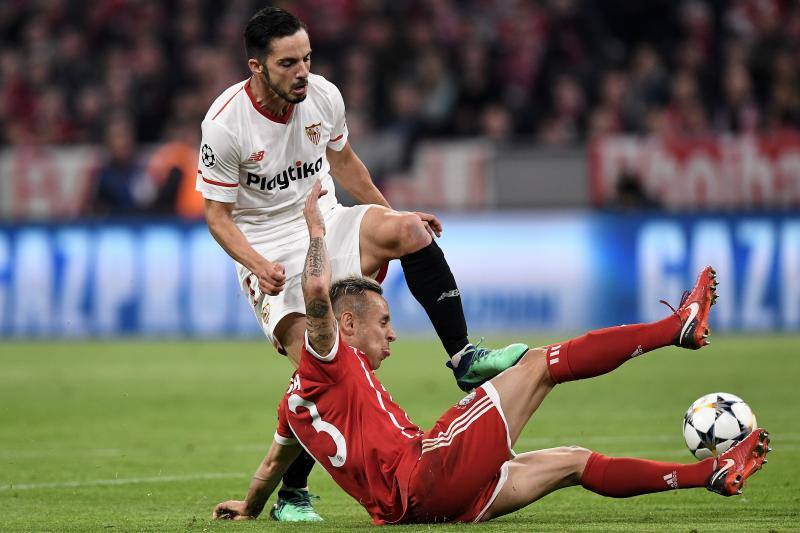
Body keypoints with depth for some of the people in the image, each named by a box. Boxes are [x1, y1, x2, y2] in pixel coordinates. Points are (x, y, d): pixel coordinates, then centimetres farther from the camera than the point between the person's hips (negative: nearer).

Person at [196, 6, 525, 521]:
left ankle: (464, 358, -17)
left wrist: (392, 216, 19)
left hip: (326, 223, 4)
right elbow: (218, 213, -10)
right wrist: (257, 264, -26)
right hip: (270, 251, -4)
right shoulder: (224, 125, -17)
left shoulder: (324, 96, -3)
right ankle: (290, 495, -7)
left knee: (411, 230, -26)